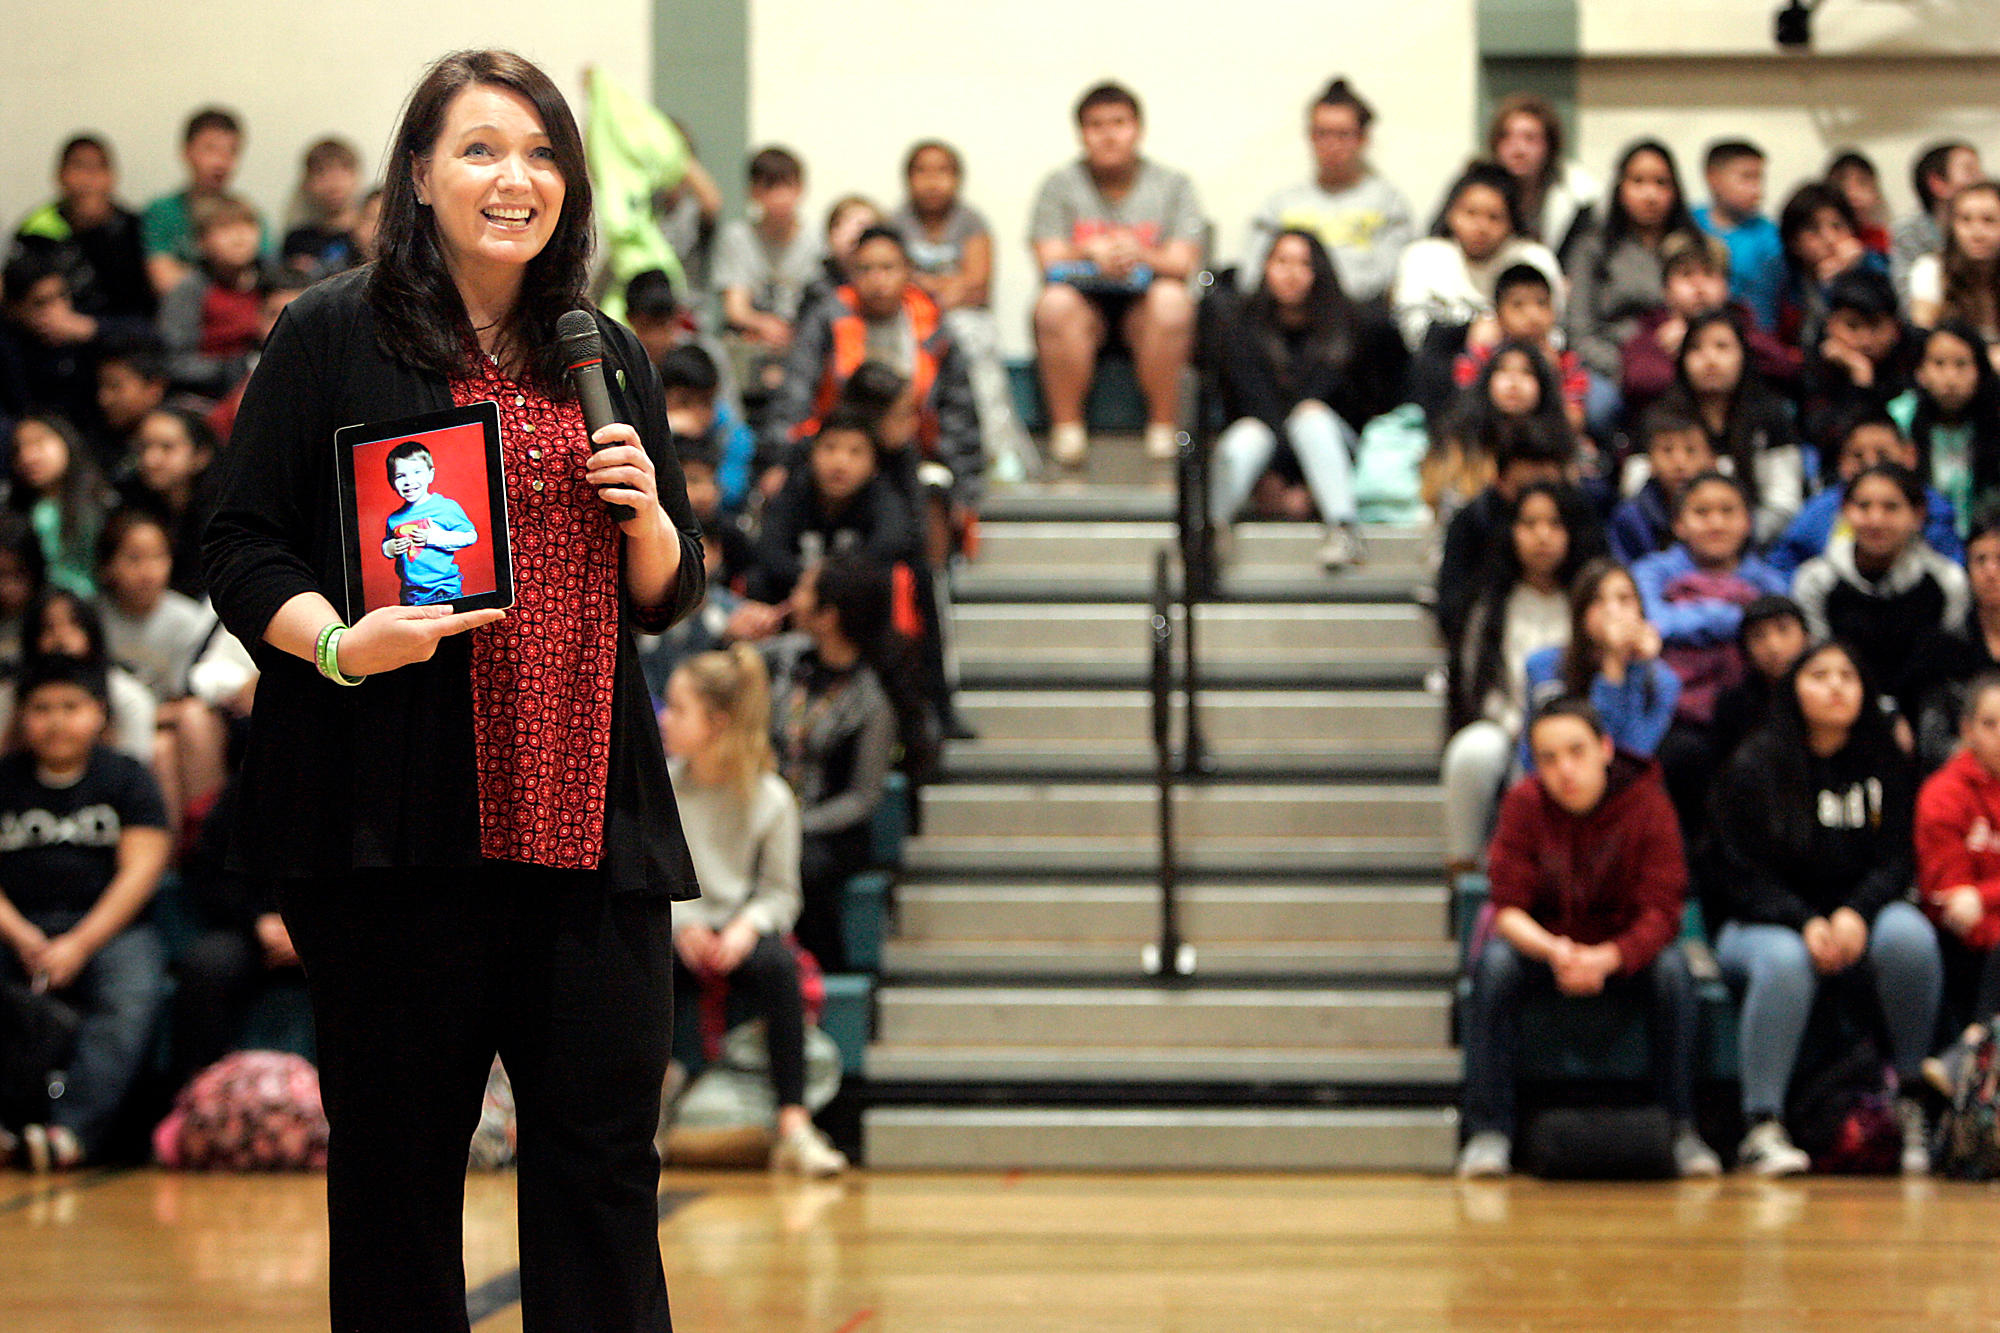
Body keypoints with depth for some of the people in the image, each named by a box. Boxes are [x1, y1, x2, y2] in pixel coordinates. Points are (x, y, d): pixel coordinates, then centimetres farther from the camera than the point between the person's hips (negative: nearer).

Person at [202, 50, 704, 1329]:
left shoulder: (611, 362, 16)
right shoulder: (331, 338, 2)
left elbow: (668, 597, 20)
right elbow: (244, 552, -1)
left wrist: (643, 514, -1)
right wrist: (341, 645, -19)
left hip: (589, 814, 4)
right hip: (398, 818, -4)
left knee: (607, 1151, 1)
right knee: (399, 1153, 1)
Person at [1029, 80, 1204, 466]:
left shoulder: (1173, 185, 5)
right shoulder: (1061, 184, 6)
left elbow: (1183, 265, -5)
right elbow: (1049, 262, -4)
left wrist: (1141, 255, -28)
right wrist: (1091, 252, -26)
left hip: (1143, 306, 0)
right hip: (1086, 303, 0)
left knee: (1171, 300, -34)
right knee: (1054, 302, -34)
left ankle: (1164, 426, -22)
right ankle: (1066, 425, -23)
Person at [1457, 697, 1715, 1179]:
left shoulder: (1647, 803, -16)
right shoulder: (1525, 804, -15)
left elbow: (1660, 912, -21)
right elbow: (1508, 908, -16)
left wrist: (1607, 958, -40)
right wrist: (1552, 950, -39)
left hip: (1625, 950, 0)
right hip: (1542, 942, 0)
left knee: (1672, 969, -31)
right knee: (1494, 964, -31)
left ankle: (1682, 1128, -21)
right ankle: (1488, 1130, -25)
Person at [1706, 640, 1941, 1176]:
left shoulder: (1884, 765, 8)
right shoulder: (1752, 768, -1)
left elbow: (1897, 860, 0)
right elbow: (1741, 875, -6)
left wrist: (1856, 914, -21)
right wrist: (1805, 924, -23)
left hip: (1859, 920, 2)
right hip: (1761, 925, -2)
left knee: (1908, 933, -31)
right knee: (1784, 961, -37)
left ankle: (1913, 1092, -18)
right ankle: (1762, 1127, -35)